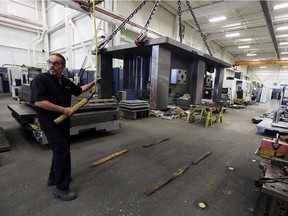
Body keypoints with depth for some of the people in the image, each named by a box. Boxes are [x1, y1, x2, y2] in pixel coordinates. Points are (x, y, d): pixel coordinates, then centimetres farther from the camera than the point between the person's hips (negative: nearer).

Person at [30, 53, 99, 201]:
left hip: (63, 122, 8)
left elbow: (79, 90, 23)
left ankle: (53, 178, 38)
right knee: (62, 151, -9)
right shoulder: (40, 80, -15)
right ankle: (61, 188, 7)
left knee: (61, 150, 17)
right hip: (50, 123, -8)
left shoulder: (66, 82, 6)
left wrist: (93, 83, 19)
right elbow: (39, 102, -25)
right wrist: (64, 110, -25)